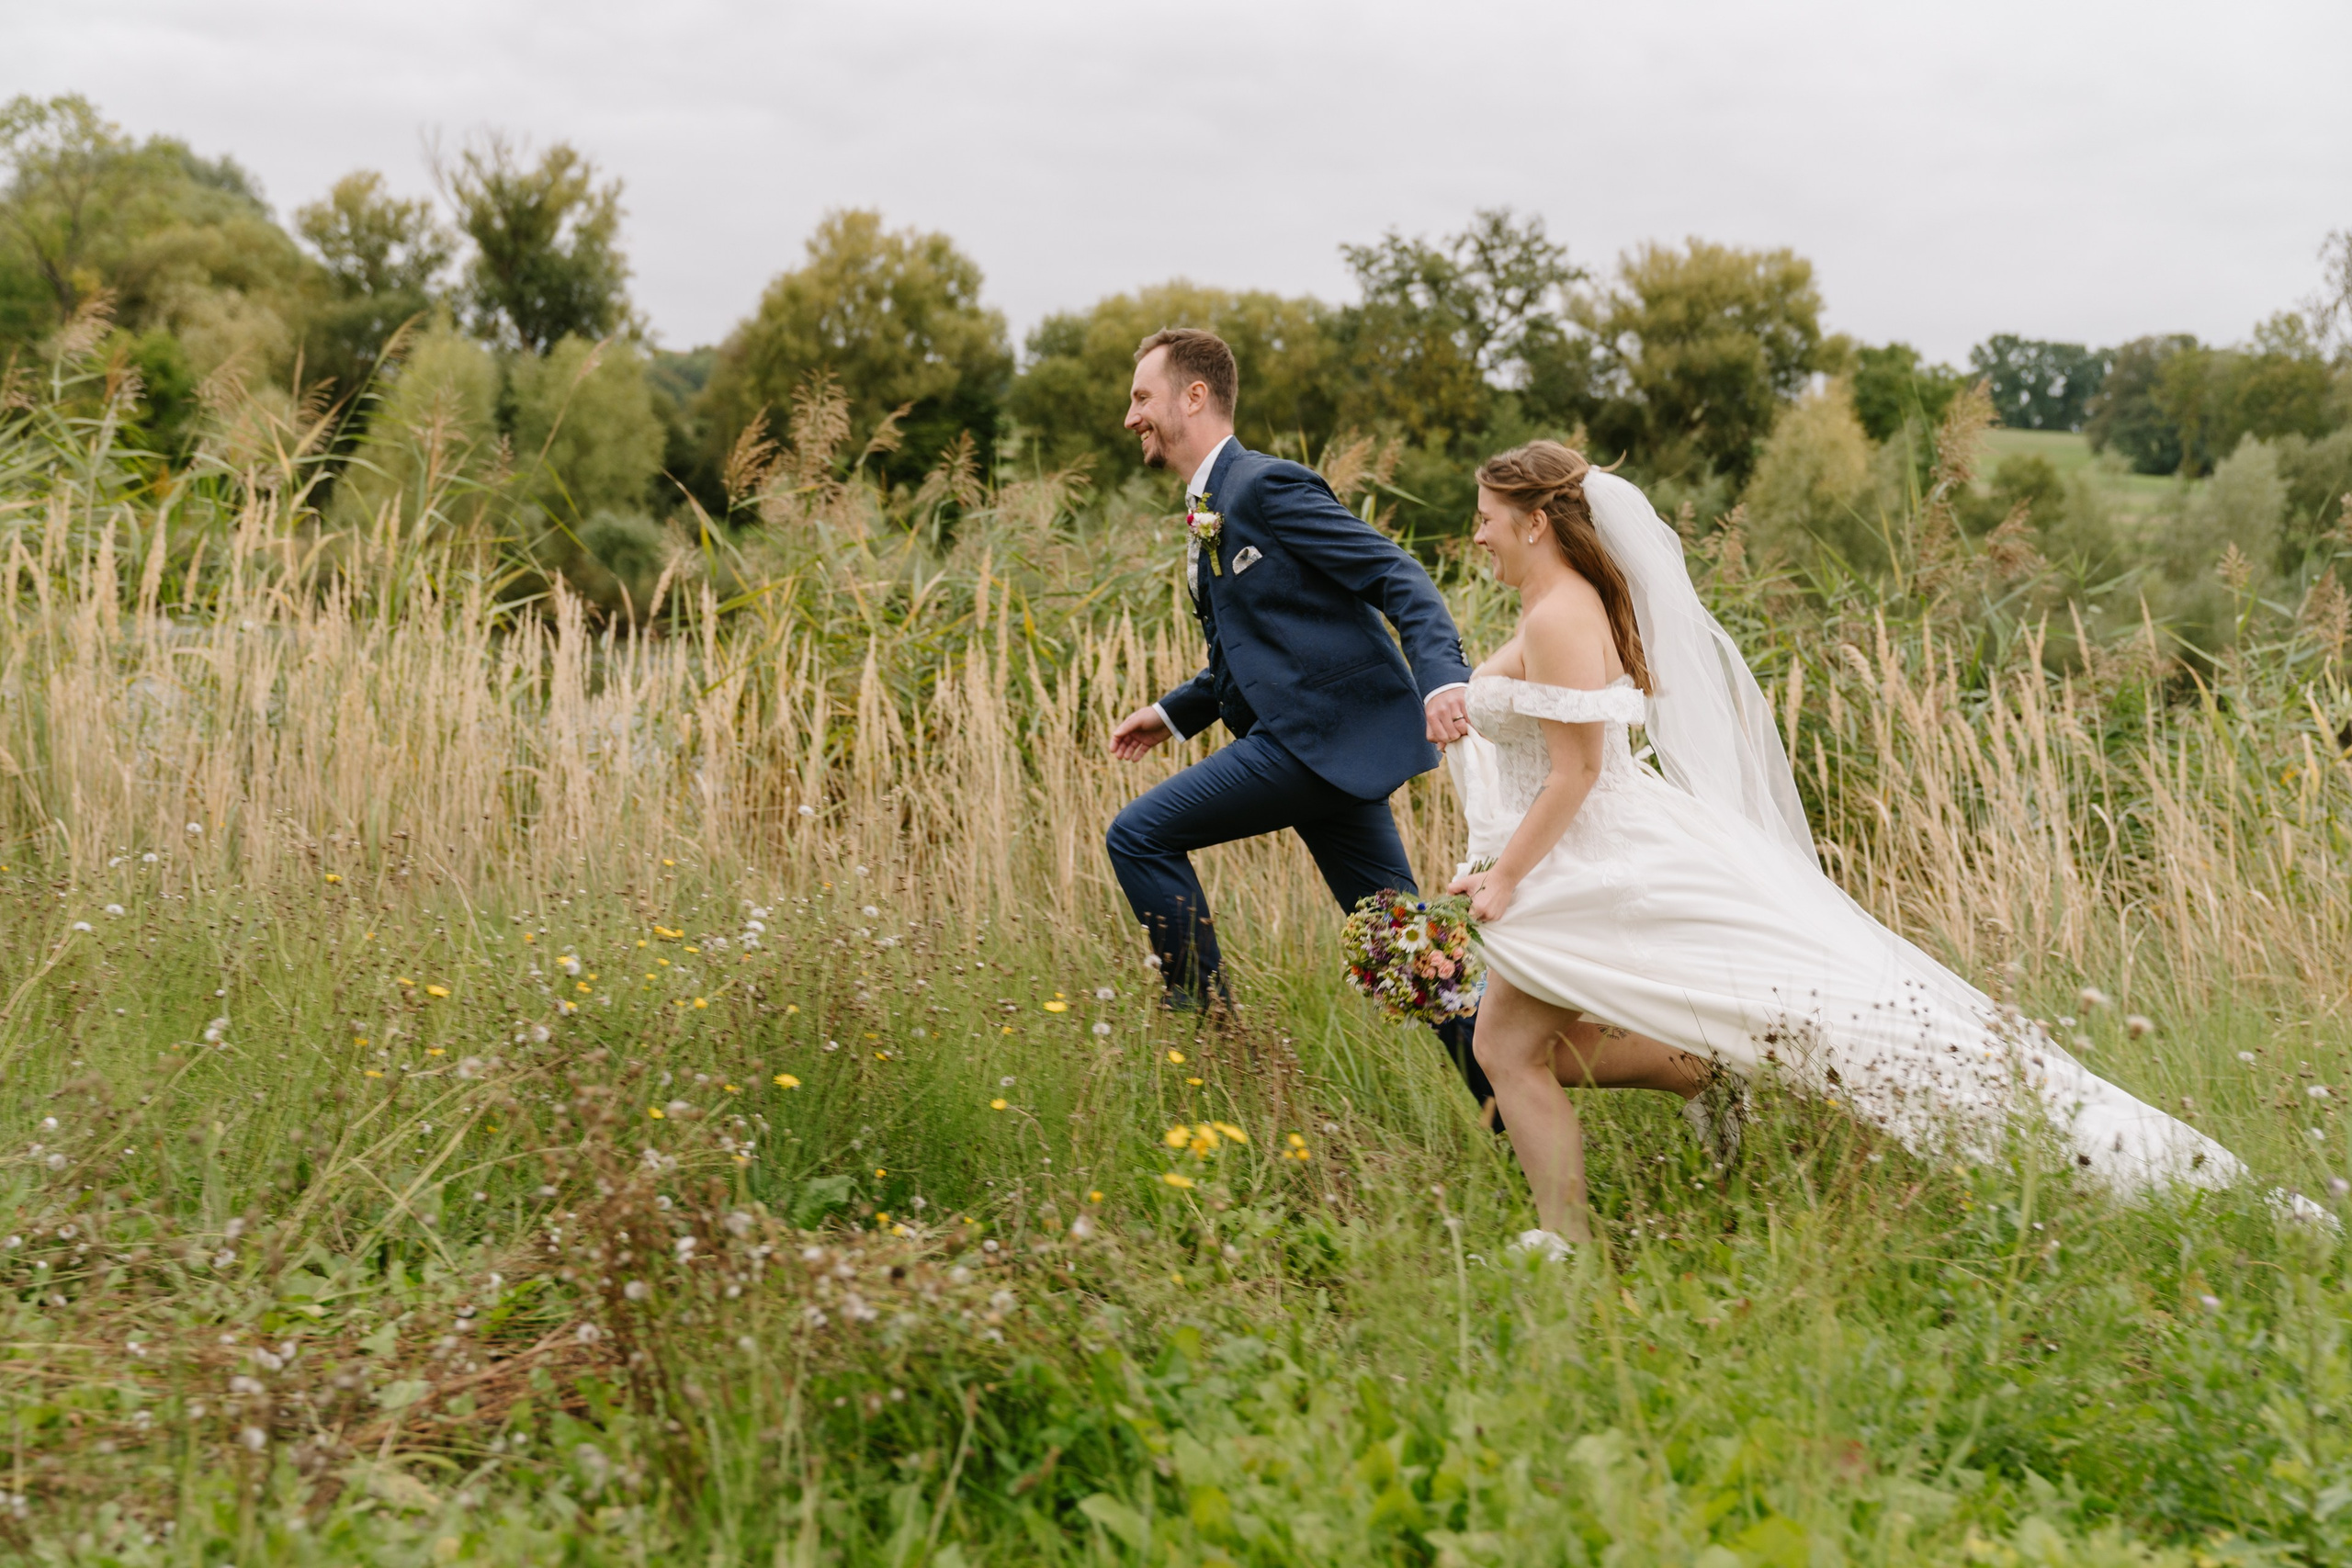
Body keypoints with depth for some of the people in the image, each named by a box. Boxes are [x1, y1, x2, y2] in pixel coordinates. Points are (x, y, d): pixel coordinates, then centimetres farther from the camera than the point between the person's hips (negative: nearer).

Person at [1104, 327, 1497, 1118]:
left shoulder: (1268, 486, -9)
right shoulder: (1209, 514, 21)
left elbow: (1399, 578, -15)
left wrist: (1443, 678, -30)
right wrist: (1173, 713, 20)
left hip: (1325, 731, -10)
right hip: (1321, 737, 10)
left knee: (1141, 836, -10)